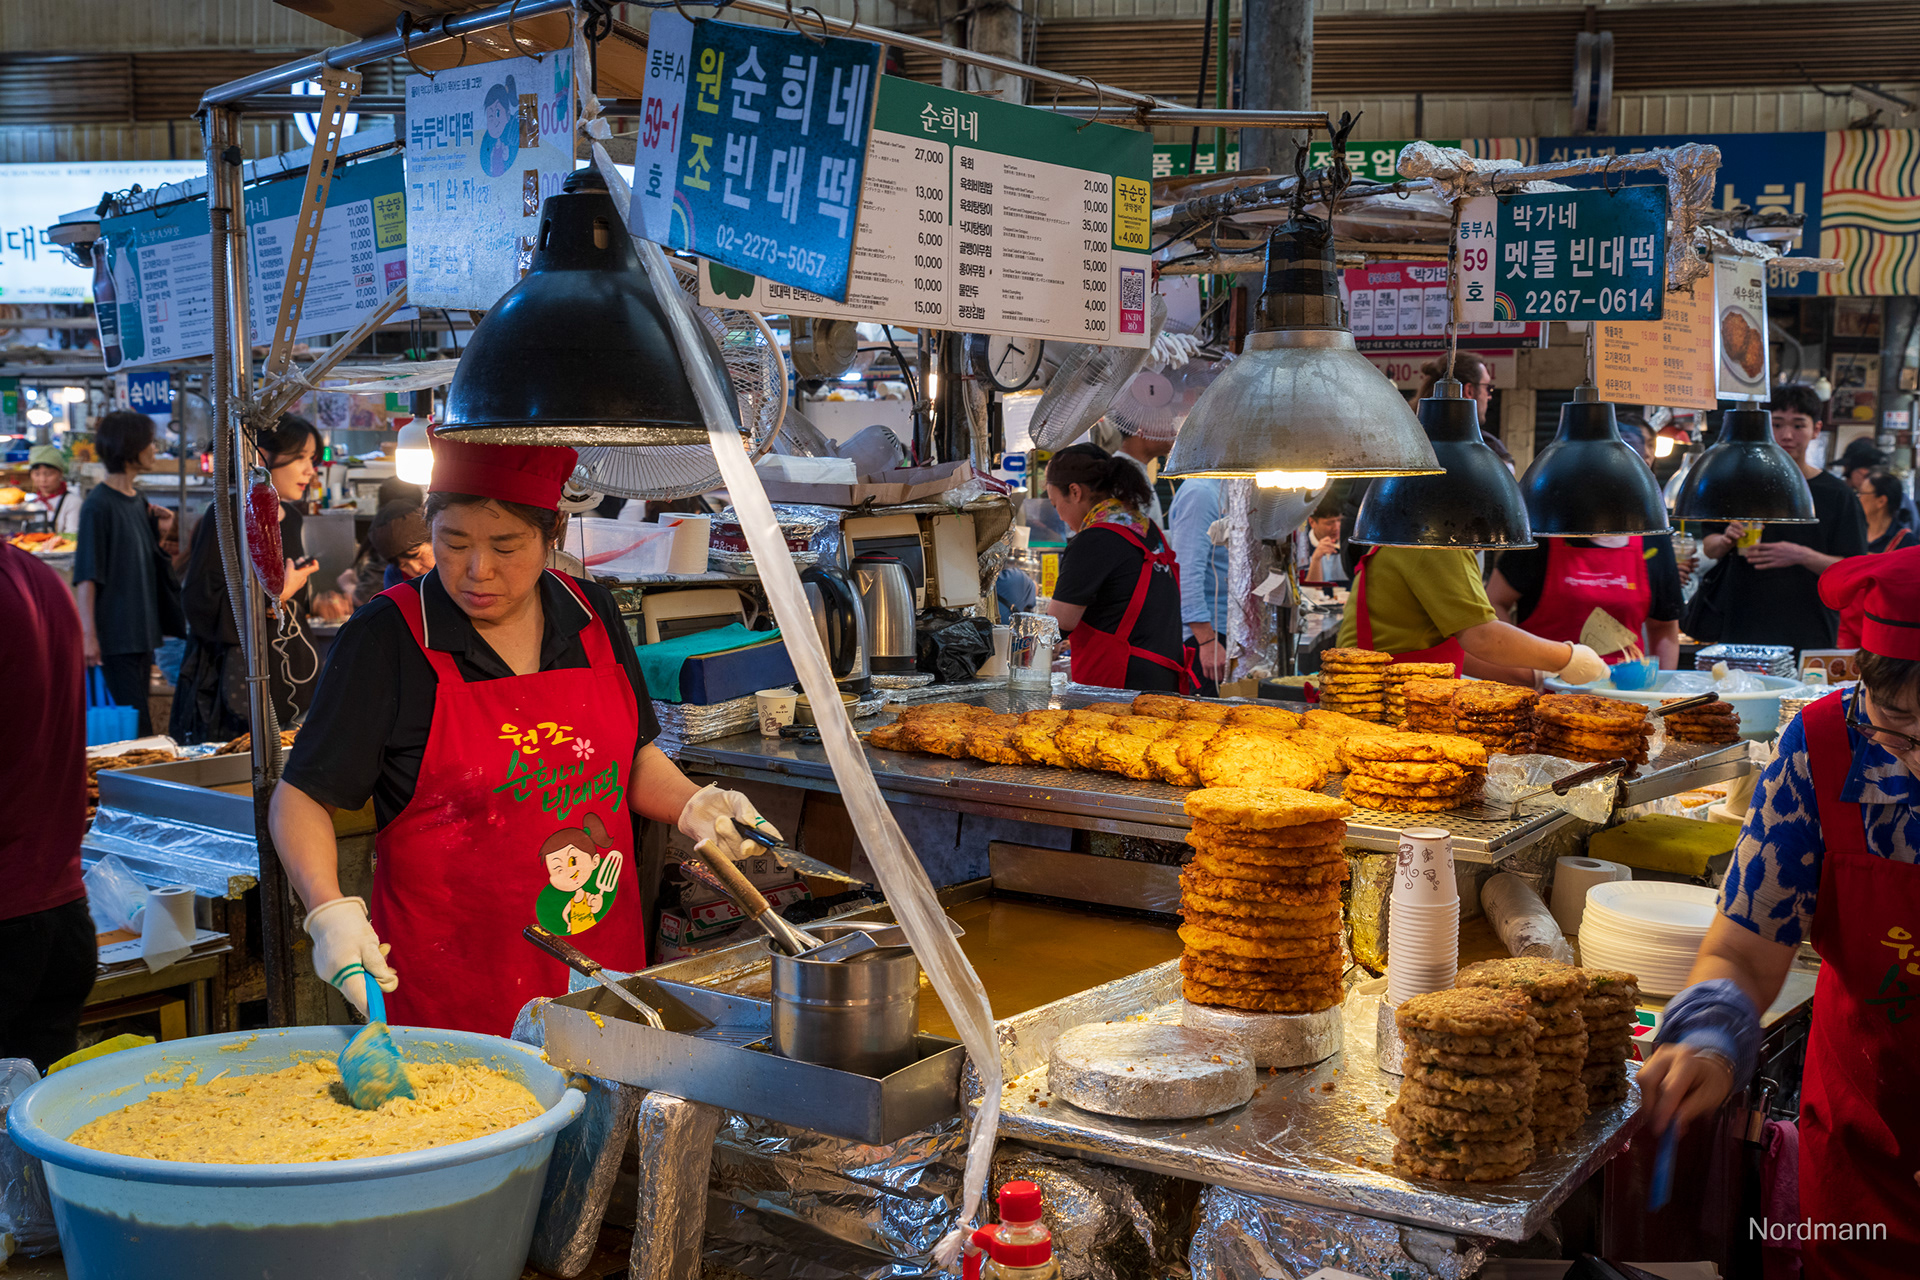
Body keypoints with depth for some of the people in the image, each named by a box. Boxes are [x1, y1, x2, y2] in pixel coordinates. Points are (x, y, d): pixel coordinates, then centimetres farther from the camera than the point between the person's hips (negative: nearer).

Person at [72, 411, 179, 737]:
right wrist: (88, 634, -20)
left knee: (138, 719, 11)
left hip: (142, 631, 8)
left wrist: (161, 535, 4)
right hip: (115, 635, -8)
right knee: (133, 725, -9)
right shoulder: (99, 504, -12)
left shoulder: (138, 501, 13)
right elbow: (86, 575, -15)